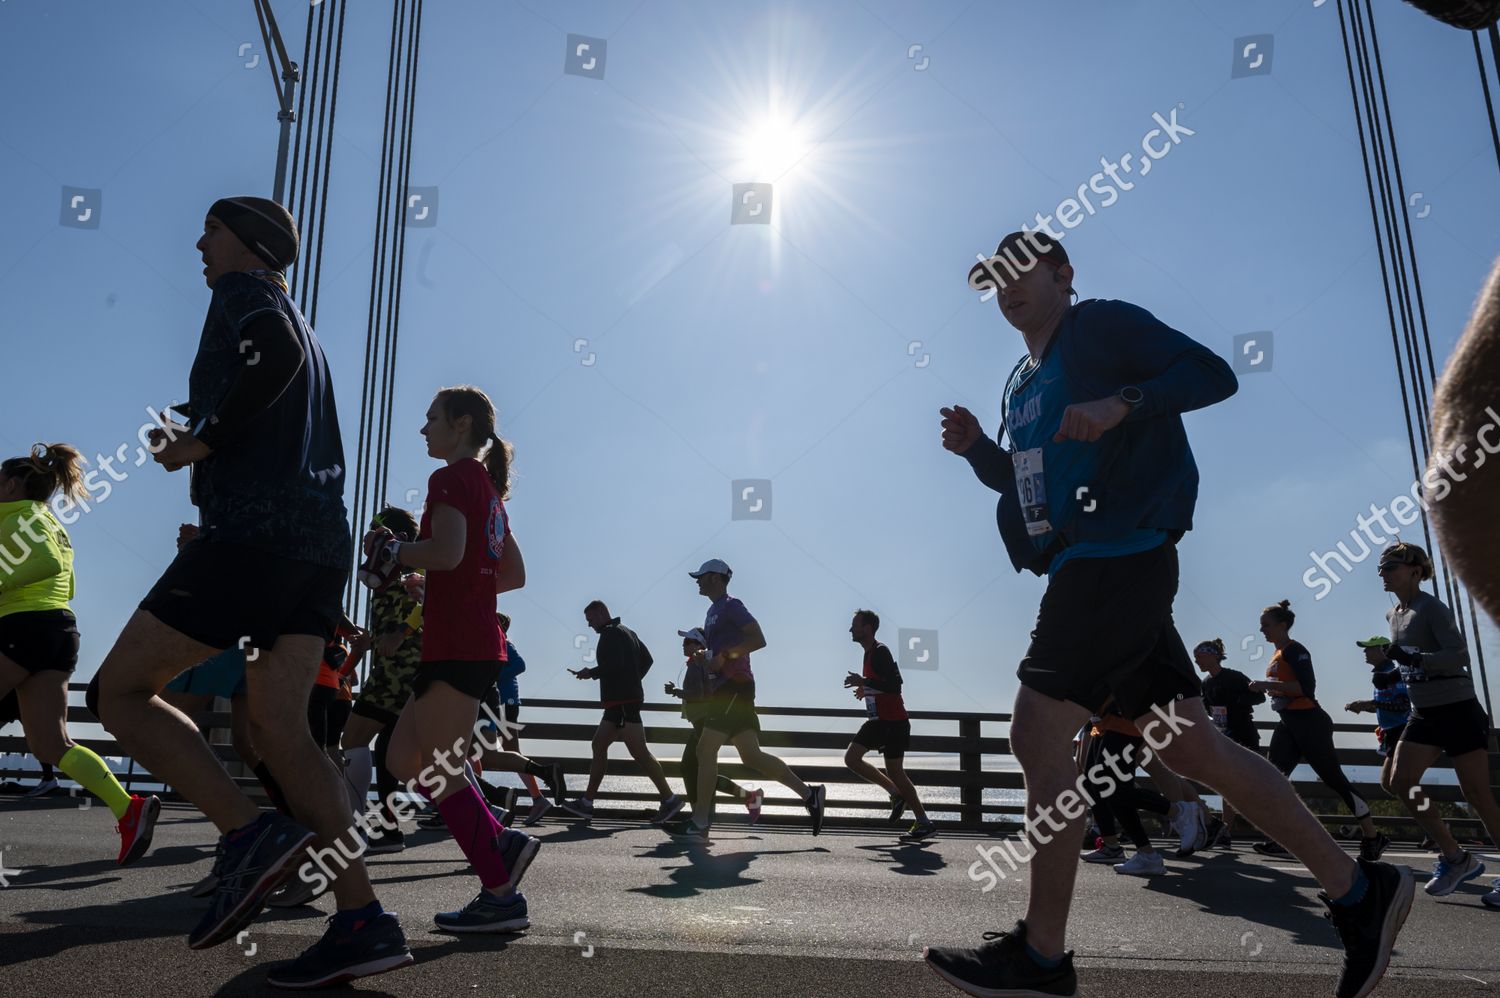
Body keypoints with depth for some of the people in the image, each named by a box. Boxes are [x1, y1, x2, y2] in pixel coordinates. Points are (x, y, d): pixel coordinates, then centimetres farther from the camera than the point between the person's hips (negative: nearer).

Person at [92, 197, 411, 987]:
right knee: (277, 727, 2)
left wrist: (201, 439, -10)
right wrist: (196, 430, 24)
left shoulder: (243, 291, 5)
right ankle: (363, 921, -6)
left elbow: (274, 356, -19)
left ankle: (249, 835, -11)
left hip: (253, 531, -8)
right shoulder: (299, 326, 30)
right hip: (320, 544, 8)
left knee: (121, 692, 2)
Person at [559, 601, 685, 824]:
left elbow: (614, 664, -22)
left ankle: (669, 799, -11)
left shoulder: (611, 633, -9)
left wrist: (591, 673, -9)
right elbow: (646, 659, 24)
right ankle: (586, 803, 15)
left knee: (639, 751, -12)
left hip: (622, 701, -11)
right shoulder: (626, 632, 21)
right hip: (621, 701, 11)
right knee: (598, 745, 12)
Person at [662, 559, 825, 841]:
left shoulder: (730, 606, -7)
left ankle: (699, 824, -1)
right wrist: (703, 657, 11)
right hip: (726, 688, 10)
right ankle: (809, 794, 10)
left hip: (734, 687, -10)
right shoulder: (714, 611, 22)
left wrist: (724, 656, -20)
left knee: (705, 750, -8)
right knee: (751, 756, 7)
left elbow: (758, 639, -17)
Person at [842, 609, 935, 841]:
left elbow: (895, 685, -26)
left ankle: (925, 823, 4)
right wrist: (866, 689, 15)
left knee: (894, 771, -7)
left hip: (894, 721, -10)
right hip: (878, 720, 10)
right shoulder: (870, 653, 14)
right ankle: (896, 794, 11)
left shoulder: (880, 652, -16)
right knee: (851, 758, 5)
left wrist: (864, 682, -23)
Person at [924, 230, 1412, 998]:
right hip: (1085, 569, 9)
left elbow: (1213, 373, -9)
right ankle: (1358, 890, 18)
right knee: (1192, 747, 8)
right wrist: (976, 449, 12)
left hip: (1120, 556, -9)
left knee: (1037, 737, -11)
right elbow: (1030, 479, 29)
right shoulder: (1021, 384, 24)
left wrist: (1122, 404, -24)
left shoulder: (1100, 326, 0)